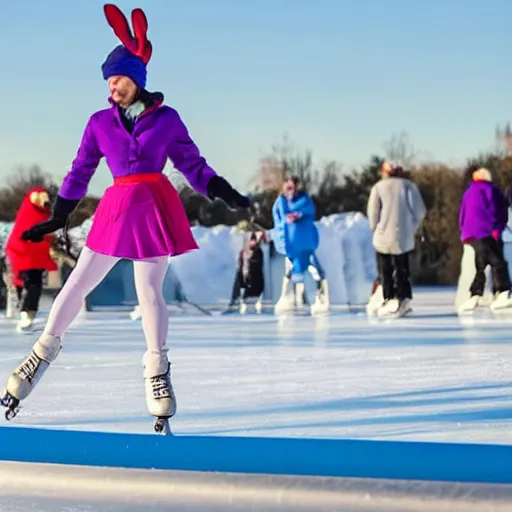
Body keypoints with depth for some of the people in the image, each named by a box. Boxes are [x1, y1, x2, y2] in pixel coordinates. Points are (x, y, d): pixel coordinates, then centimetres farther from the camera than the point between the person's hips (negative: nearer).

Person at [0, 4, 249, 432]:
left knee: (150, 291, -4)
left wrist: (225, 193, -9)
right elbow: (80, 172, 10)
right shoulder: (100, 122, 5)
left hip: (157, 209, -2)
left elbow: (192, 164, 5)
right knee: (78, 284, 3)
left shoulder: (166, 119, 1)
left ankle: (157, 368, 8)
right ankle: (45, 350, 13)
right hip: (117, 210, 2)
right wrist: (57, 219, 10)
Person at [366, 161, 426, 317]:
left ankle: (389, 300, 1)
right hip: (404, 237, 2)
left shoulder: (378, 187, -4)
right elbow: (420, 211, 2)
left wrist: (375, 228, 10)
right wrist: (412, 228, 13)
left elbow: (372, 212, -6)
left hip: (384, 237, -2)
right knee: (402, 269, 12)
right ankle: (404, 300, 5)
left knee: (385, 270, 6)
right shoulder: (409, 186, 2)